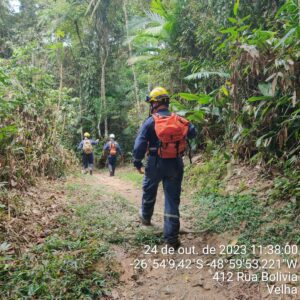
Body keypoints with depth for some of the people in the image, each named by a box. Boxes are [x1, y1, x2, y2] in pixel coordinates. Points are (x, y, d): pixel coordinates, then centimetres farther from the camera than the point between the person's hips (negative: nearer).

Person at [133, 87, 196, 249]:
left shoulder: (150, 121, -10)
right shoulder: (179, 120, -2)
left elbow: (140, 144, -15)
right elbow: (193, 133, 10)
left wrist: (137, 163, -3)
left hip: (156, 163, -1)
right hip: (175, 164, 2)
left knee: (149, 192, 26)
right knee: (172, 199, 6)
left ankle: (146, 217, 49)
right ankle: (171, 237, 6)